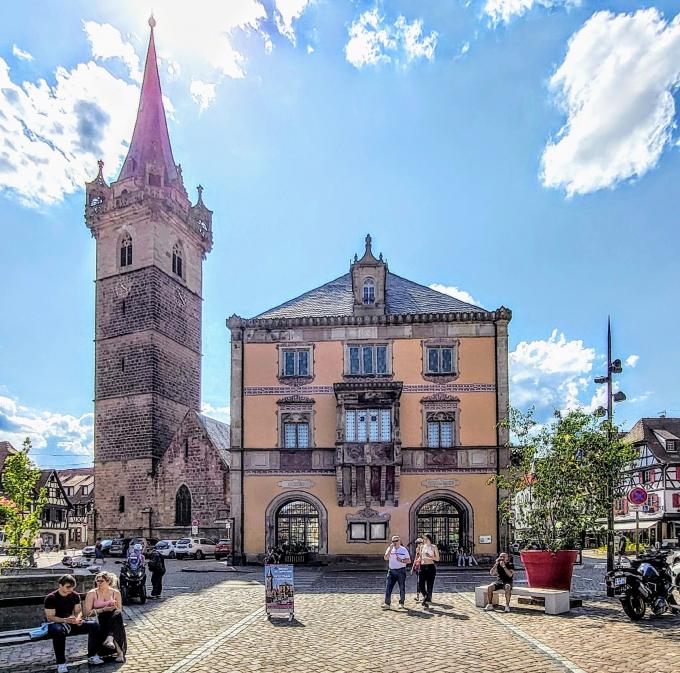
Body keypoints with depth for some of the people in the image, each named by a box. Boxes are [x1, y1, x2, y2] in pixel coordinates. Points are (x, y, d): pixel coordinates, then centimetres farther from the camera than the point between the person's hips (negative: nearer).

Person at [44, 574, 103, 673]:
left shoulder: (75, 595, 3)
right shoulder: (51, 598, -13)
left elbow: (78, 611, 6)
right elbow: (50, 617, -17)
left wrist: (78, 619, -18)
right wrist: (65, 620, -32)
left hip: (71, 624, 5)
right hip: (55, 624, -5)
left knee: (94, 626, -15)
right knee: (59, 630, -43)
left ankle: (92, 656, -9)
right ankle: (61, 664, -35)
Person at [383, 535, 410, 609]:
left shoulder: (404, 549, 2)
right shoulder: (389, 549, 7)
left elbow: (409, 561, 0)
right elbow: (386, 558, -8)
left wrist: (401, 560, -16)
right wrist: (390, 549, -15)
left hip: (401, 570, -2)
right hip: (391, 570, 2)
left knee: (402, 588, 4)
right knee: (388, 587, -6)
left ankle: (401, 603, 17)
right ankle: (387, 603, -4)